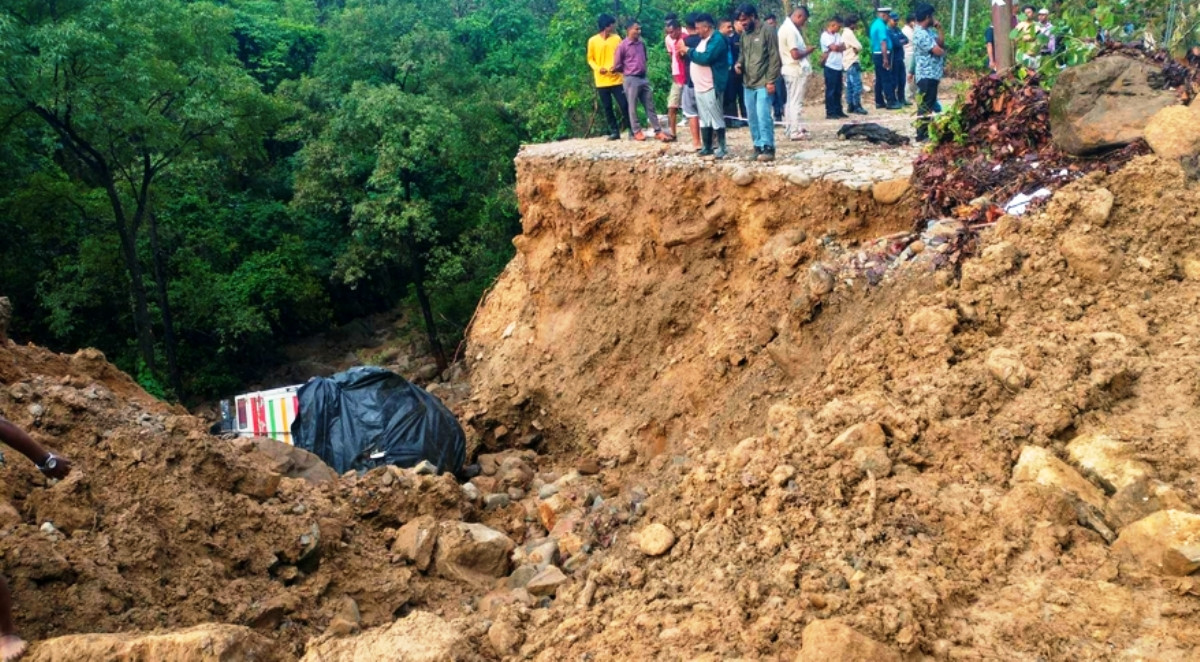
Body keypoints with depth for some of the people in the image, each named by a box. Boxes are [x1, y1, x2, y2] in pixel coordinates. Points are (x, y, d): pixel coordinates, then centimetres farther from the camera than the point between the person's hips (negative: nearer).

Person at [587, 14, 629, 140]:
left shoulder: (617, 38, 4)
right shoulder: (593, 41, 0)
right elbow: (590, 59, 7)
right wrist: (598, 68, -13)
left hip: (616, 79, 0)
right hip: (601, 81, 0)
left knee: (624, 105, -5)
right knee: (607, 107, 4)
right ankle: (614, 131, 12)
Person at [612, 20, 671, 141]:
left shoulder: (642, 43, 7)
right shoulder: (623, 46, -10)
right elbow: (616, 66, -5)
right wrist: (628, 71, 8)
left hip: (644, 78, 6)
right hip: (631, 79, -6)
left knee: (650, 106, 6)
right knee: (633, 107, 3)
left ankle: (658, 131, 8)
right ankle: (637, 132, 12)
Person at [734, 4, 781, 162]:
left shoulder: (767, 31, -7)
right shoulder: (744, 34, 12)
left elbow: (774, 57, -10)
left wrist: (771, 80, -14)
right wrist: (739, 63, 0)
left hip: (763, 83, -7)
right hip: (748, 83, 7)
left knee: (763, 116, -14)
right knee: (752, 118, 9)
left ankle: (768, 148, -9)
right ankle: (758, 146, 18)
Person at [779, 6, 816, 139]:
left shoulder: (785, 27, 12)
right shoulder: (791, 30, -19)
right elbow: (795, 54, -23)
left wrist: (804, 48, 12)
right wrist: (808, 51, -8)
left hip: (789, 69, 10)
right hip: (796, 70, -10)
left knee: (790, 101, 13)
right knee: (796, 102, -6)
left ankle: (789, 130, 18)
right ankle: (795, 132, -3)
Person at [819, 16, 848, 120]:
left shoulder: (837, 35, 16)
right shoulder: (825, 35, -10)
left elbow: (844, 47, 9)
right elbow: (834, 48, -18)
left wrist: (837, 47, -10)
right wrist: (840, 46, 2)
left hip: (838, 66, 8)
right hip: (830, 66, -8)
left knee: (838, 91, 10)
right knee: (830, 91, -5)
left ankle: (838, 111, 15)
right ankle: (830, 113, -2)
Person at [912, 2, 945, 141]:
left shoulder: (929, 31, 13)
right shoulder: (920, 34, -20)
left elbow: (941, 43, 16)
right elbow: (938, 51, -20)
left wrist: (939, 29, 4)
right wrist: (943, 51, 3)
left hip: (932, 73, 10)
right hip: (927, 74, -10)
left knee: (929, 104, 15)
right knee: (925, 105, -7)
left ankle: (926, 131, 22)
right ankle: (922, 134, -4)